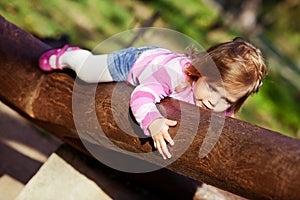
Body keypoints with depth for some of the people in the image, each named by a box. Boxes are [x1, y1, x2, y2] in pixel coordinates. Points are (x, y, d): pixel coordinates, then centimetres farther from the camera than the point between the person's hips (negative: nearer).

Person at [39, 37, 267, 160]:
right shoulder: (176, 73, -50)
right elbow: (141, 95, -54)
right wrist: (152, 122, -72)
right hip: (137, 60, -5)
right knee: (86, 70, 15)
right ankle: (66, 56, 50)